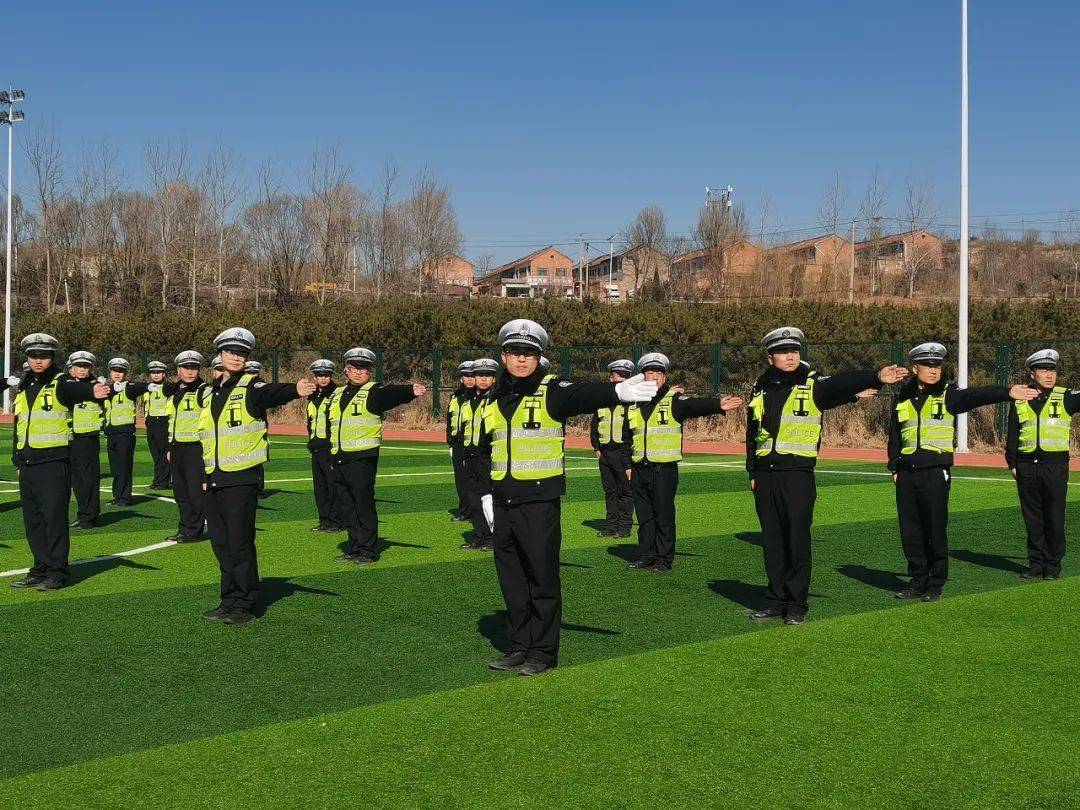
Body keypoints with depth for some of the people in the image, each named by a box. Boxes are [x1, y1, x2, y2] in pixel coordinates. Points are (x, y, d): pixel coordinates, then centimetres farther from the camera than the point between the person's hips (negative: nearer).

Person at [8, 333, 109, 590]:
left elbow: (76, 389, -31)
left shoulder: (61, 384, -6)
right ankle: (41, 569, 21)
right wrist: (18, 459, 20)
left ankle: (57, 572, 2)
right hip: (28, 464, 7)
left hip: (54, 462, -7)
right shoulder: (22, 387, 15)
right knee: (32, 520, 11)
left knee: (54, 516, -6)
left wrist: (92, 390, -53)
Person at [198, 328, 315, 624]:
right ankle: (229, 601, 21)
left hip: (242, 479, -6)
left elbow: (274, 393, -30)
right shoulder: (208, 393, 14)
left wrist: (296, 389, -52)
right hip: (213, 478, 6)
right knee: (221, 544, 11)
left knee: (240, 544, -5)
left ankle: (244, 605, 4)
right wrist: (204, 472, 16)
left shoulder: (251, 388, -6)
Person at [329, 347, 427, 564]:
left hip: (363, 457, -6)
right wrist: (331, 453, 20)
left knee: (364, 504, -4)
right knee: (347, 506, 11)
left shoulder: (374, 392, -2)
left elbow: (393, 394, -24)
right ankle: (353, 549, 19)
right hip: (340, 458, 6)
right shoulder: (337, 394, 17)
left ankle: (368, 551, 3)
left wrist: (411, 390, -45)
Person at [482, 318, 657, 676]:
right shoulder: (495, 400, 13)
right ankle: (519, 646, 22)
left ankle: (543, 652, 9)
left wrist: (616, 391, -45)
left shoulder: (551, 392, -5)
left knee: (542, 577, -1)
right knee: (511, 579, 11)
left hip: (539, 500, -5)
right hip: (504, 500, 6)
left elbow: (584, 395, -25)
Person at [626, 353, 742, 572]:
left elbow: (696, 405, -21)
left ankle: (665, 558, 7)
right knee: (644, 516, 10)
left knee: (664, 516, -1)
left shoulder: (674, 401, -1)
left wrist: (717, 405, -38)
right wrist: (627, 464, 16)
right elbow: (627, 437, 22)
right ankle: (646, 555, 20)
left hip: (664, 469, -4)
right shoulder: (634, 405, 14)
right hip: (639, 470, 4)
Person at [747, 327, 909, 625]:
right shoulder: (760, 390, 12)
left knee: (798, 538, -3)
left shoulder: (813, 386, 0)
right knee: (772, 540, 8)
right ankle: (776, 599, 17)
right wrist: (752, 472, 14)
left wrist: (876, 377, -36)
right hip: (764, 475, 4)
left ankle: (796, 603, 5)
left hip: (798, 474, -4)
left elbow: (843, 384, -19)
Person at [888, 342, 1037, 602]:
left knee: (936, 531, -2)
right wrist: (894, 468, 12)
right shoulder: (903, 397, 12)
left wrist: (1007, 392, -33)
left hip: (935, 473, -3)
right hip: (906, 474, 4)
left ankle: (935, 585, 9)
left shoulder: (948, 395, 1)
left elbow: (977, 396, -16)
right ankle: (918, 583, 18)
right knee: (910, 532, 7)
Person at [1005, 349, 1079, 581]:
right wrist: (1012, 463, 8)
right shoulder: (1019, 400, 9)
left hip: (1055, 465, -2)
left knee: (1054, 518, 2)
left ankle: (1053, 565, 13)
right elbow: (1012, 434, 12)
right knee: (1032, 518, 7)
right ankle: (1036, 564, 16)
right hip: (1026, 467, 2)